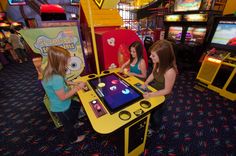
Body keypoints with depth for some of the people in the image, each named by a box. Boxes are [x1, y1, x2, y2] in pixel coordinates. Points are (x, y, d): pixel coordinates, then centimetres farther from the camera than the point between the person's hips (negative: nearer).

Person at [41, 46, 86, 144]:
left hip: (59, 105, 8)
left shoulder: (49, 72, -10)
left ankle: (72, 124, 52)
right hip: (61, 108, -7)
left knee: (77, 105, 30)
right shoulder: (56, 78, -39)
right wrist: (78, 87, -24)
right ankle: (73, 139, 50)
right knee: (68, 124, 19)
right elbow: (63, 97, -30)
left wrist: (72, 83, -3)